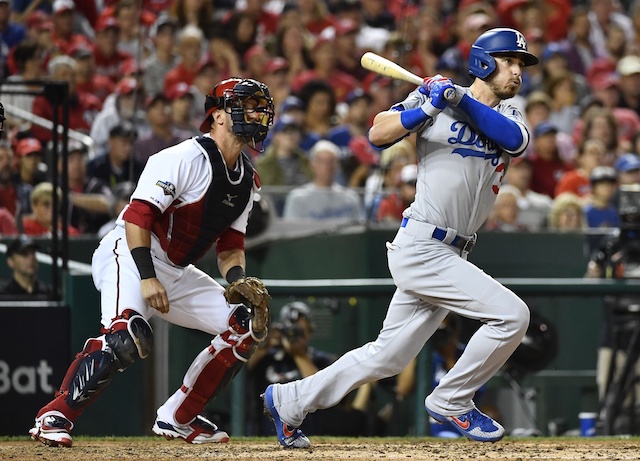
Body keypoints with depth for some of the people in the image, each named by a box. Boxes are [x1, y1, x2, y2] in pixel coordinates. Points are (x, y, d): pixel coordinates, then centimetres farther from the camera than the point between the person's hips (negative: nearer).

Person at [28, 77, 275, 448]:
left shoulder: (247, 180, 11)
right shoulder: (185, 158, -16)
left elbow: (230, 246, 15)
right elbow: (138, 214, -22)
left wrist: (239, 281, -6)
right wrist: (147, 277, -30)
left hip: (177, 274, 9)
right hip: (129, 254, -9)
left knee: (247, 323, 1)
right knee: (128, 334, -34)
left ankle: (177, 418, 7)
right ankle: (55, 417, -22)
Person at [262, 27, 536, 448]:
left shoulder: (508, 116, 14)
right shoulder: (434, 101, -2)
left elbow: (516, 140, -9)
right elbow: (378, 135, -10)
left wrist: (463, 103, -19)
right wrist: (427, 108, -24)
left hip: (450, 254, 7)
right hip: (421, 249, -7)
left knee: (388, 357, 10)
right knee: (512, 314, -16)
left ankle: (290, 400, 21)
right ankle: (451, 401, -1)